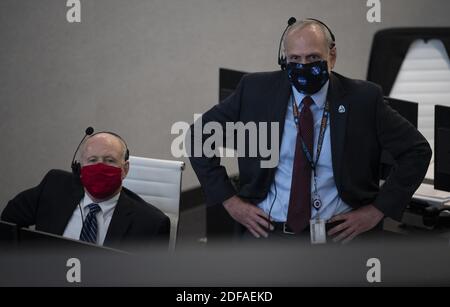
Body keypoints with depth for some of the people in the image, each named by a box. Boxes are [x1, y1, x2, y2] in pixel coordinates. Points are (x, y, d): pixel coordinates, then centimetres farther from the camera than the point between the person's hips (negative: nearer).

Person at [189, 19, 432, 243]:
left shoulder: (362, 99, 2)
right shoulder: (255, 91, 5)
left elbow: (417, 150, 9)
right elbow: (200, 135, 12)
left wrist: (378, 210, 2)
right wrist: (230, 200, 4)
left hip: (338, 234, 0)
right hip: (266, 231, 0)